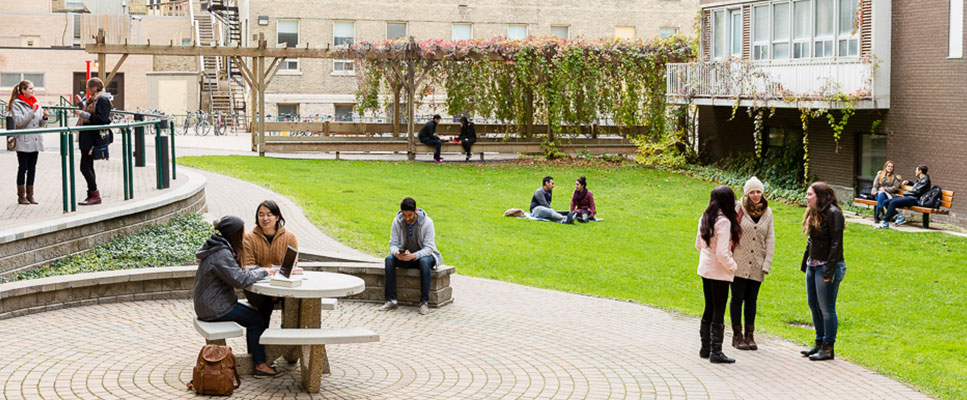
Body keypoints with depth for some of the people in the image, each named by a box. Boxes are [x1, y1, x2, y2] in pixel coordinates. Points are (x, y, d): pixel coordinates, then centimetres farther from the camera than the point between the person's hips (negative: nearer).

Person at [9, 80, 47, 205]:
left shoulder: (36, 103, 13)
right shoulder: (17, 104, -5)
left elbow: (41, 124, 14)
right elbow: (19, 122, -17)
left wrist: (44, 117, -7)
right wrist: (32, 111, -21)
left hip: (35, 141, 6)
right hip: (23, 142, -6)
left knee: (32, 169, 9)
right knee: (22, 168, 0)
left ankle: (30, 195, 15)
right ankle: (21, 196, 6)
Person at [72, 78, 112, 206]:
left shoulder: (102, 100, -13)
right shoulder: (93, 99, 18)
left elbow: (101, 119, -22)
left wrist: (84, 114, -21)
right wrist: (81, 104, 23)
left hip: (93, 138, -10)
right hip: (87, 138, 10)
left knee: (85, 167, -10)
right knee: (88, 167, 11)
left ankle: (95, 195, -6)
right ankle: (91, 195, 15)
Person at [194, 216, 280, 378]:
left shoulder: (220, 249, 10)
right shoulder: (221, 254, -23)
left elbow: (236, 272, 16)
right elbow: (239, 280, -26)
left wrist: (260, 270, 3)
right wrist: (263, 272, -12)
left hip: (210, 303, 10)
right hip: (213, 309, -10)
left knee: (253, 315, 15)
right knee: (257, 320, -4)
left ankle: (254, 358, 19)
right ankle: (260, 365, 0)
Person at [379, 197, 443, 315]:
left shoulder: (427, 222, -19)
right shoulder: (397, 221, -10)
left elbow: (428, 248, -22)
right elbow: (393, 243, -8)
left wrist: (414, 255, -41)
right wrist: (397, 253, -33)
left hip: (424, 255, -3)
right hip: (405, 257, 3)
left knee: (424, 261, -38)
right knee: (389, 259, -26)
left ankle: (424, 302, -34)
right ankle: (391, 300, -26)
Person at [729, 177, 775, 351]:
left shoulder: (767, 212, 6)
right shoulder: (738, 209, -5)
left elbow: (770, 239, 8)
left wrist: (767, 264, 0)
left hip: (757, 265, 3)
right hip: (739, 264, -3)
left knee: (751, 300, 9)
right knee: (738, 299, 2)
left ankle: (749, 336, 17)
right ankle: (737, 336, 11)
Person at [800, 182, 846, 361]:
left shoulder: (833, 213, -14)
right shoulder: (814, 213, 13)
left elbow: (836, 244, -18)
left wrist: (829, 271, -21)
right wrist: (805, 264, 15)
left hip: (827, 267, -9)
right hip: (813, 266, 9)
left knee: (826, 308, -3)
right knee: (813, 305, 15)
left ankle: (828, 348, 5)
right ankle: (820, 343, 26)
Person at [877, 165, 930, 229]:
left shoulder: (925, 180, -7)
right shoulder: (919, 179, 22)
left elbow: (917, 192, -16)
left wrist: (905, 193, -5)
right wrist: (908, 182, 31)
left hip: (915, 199, -10)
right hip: (908, 197, 10)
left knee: (893, 202, -30)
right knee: (886, 202, -1)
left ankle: (885, 222, -31)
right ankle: (900, 217, -10)